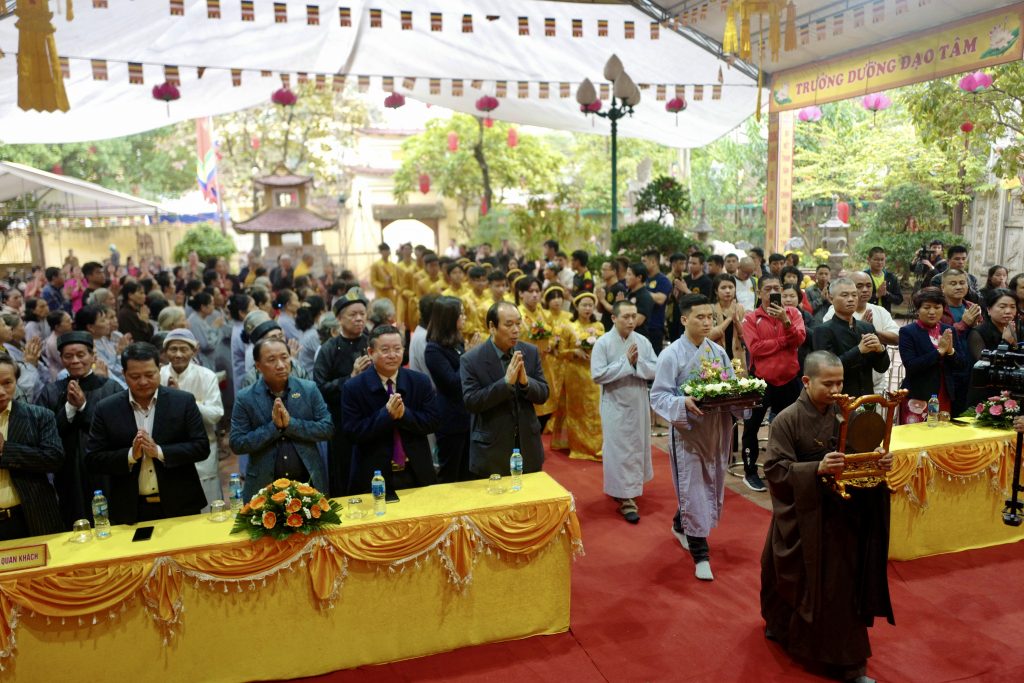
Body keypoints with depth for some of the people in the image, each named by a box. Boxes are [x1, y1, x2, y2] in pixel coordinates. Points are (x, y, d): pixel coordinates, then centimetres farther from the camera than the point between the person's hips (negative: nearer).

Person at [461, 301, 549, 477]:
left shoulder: (530, 352, 1)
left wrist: (525, 381, -21)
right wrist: (506, 382, -26)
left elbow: (543, 395, 0)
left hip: (528, 446, 4)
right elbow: (471, 402, -18)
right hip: (492, 449, -4)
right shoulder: (471, 359, -11)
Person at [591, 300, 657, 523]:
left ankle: (630, 488, 36)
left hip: (639, 404, 4)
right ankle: (625, 499, 6)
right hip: (615, 406, -4)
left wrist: (638, 362, -19)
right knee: (619, 451, -1)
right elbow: (597, 375, -18)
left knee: (637, 449, 16)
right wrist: (625, 362, -20)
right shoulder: (603, 343, -11)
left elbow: (656, 370, -2)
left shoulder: (643, 341, 0)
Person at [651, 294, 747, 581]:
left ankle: (681, 525, 42)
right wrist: (683, 403, -29)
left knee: (712, 486, 17)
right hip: (688, 431, -6)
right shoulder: (671, 355, -11)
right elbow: (658, 396, -12)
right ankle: (700, 554, 8)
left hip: (717, 429, 6)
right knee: (694, 490, -3)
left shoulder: (718, 351, 5)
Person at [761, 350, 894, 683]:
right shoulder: (787, 420, -14)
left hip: (841, 516, 4)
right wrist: (817, 469, -29)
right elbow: (775, 469, -17)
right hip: (802, 519, -3)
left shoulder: (843, 414, 0)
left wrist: (879, 461, -13)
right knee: (804, 584, 10)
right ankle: (786, 628, 39)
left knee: (842, 586, 6)